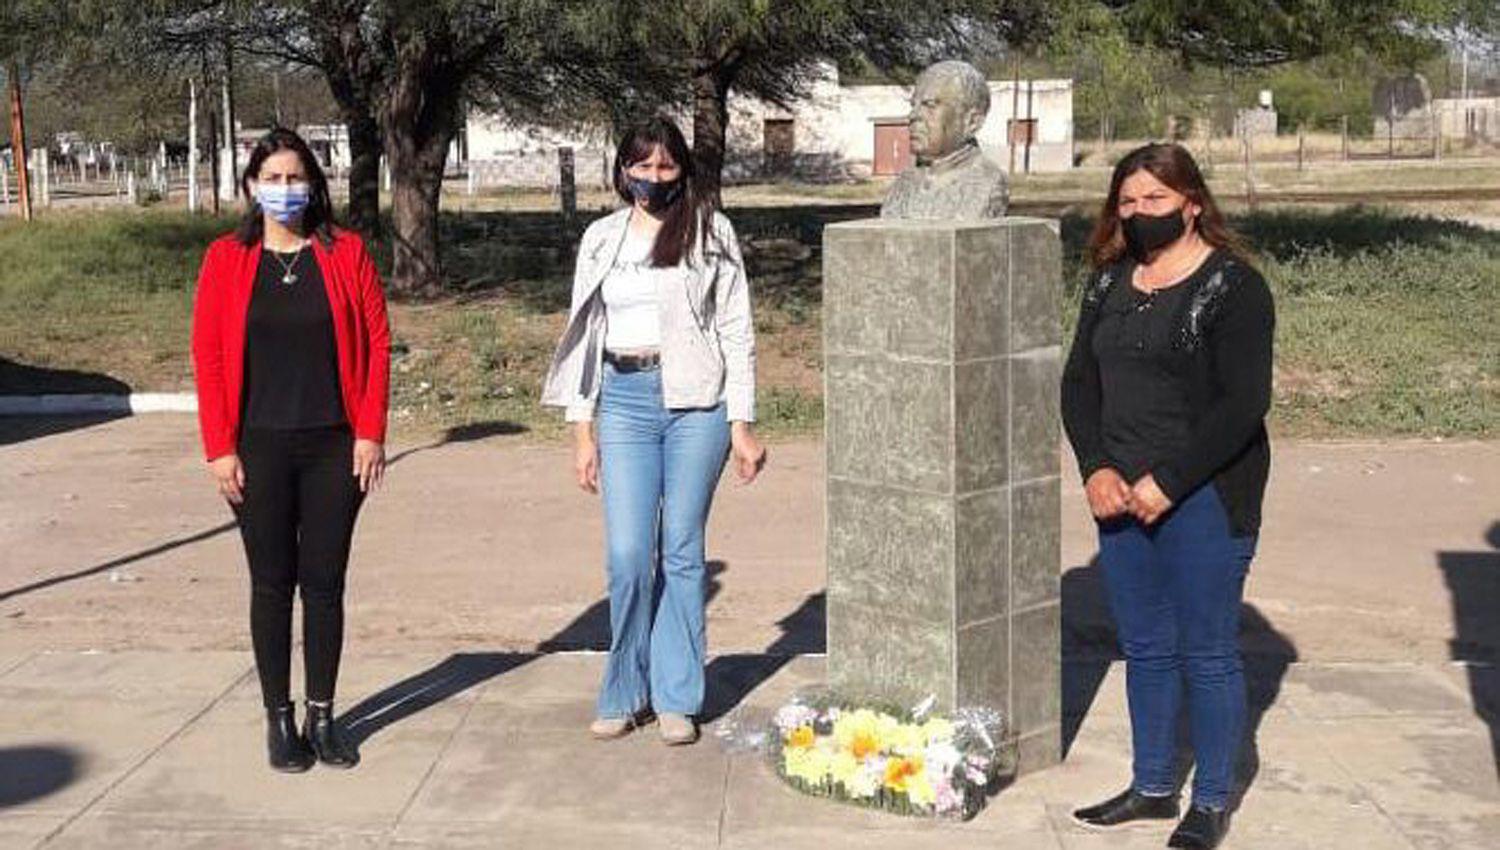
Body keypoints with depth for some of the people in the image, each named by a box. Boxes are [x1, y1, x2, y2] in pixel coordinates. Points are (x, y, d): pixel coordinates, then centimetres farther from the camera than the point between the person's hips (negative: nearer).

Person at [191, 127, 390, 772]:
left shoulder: (345, 253, 3)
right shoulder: (226, 260, 2)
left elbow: (376, 344, 1)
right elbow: (208, 356, 0)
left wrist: (371, 433, -5)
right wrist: (220, 447, -6)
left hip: (335, 446, 0)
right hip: (259, 449, 0)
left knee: (324, 582, 7)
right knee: (272, 584, 6)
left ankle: (322, 717, 19)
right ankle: (279, 719, 18)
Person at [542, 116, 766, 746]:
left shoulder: (710, 233, 4)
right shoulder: (602, 239, 12)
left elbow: (736, 331, 3)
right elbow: (584, 334, 13)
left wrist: (741, 424, -2)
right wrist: (582, 428, 8)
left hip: (696, 404, -2)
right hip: (624, 403, 2)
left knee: (681, 552, 3)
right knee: (627, 555, -4)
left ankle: (677, 698, 15)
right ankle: (626, 693, 14)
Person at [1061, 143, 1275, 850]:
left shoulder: (1233, 286, -9)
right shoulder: (1110, 281, 11)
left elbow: (1243, 404, -15)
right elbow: (1079, 382, 10)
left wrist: (1167, 482, -18)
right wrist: (1096, 469, -5)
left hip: (1205, 497, -6)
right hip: (1120, 495, 6)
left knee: (1207, 653, 4)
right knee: (1144, 649, 14)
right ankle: (1152, 786, 27)